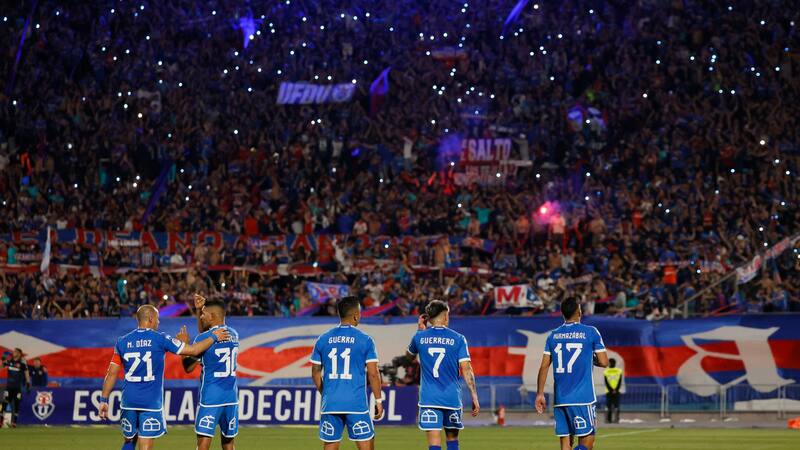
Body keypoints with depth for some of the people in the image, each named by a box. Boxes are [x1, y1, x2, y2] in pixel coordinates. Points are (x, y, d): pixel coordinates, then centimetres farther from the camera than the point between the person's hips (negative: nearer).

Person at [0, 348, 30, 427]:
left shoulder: (22, 363, -6)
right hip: (9, 385, 2)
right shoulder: (9, 361, 4)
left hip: (17, 387, -2)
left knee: (16, 404, 1)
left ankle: (14, 422, 9)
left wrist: (28, 384, -7)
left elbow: (26, 373, -3)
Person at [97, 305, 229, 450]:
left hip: (129, 401, 4)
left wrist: (104, 400, 11)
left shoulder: (122, 341, 5)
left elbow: (112, 374, 5)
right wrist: (214, 337, 13)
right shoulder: (159, 339, -5)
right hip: (151, 402, -4)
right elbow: (193, 350, -1)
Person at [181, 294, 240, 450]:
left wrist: (184, 344, 12)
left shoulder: (204, 338, -9)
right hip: (232, 397, 6)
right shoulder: (234, 335, 11)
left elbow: (188, 367, 1)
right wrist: (199, 309, 21)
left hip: (210, 398, -6)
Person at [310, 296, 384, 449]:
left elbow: (316, 373, 11)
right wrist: (378, 401, 3)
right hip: (357, 404, -3)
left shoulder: (323, 339, 6)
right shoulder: (364, 340, -4)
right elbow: (373, 374, -6)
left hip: (330, 403, 4)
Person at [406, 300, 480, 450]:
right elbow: (466, 369, -6)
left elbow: (410, 353, 26)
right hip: (452, 398, 0)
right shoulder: (458, 339, -2)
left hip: (429, 398, 0)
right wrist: (475, 398, -3)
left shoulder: (420, 337, 3)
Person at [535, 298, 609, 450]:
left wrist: (540, 394, 11)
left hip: (559, 398, 4)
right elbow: (603, 362, -2)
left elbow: (544, 367, 6)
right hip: (583, 398, -4)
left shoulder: (553, 335, 9)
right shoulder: (591, 332, -1)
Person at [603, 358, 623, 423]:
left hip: (609, 392, -1)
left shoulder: (606, 372, -1)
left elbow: (607, 383, -5)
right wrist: (616, 390, -7)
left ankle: (608, 419, 1)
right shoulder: (619, 371, 3)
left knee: (608, 406, 5)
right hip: (617, 392, 1)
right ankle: (616, 419, -2)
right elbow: (620, 382, -2)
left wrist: (611, 390, -6)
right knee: (616, 406, 4)